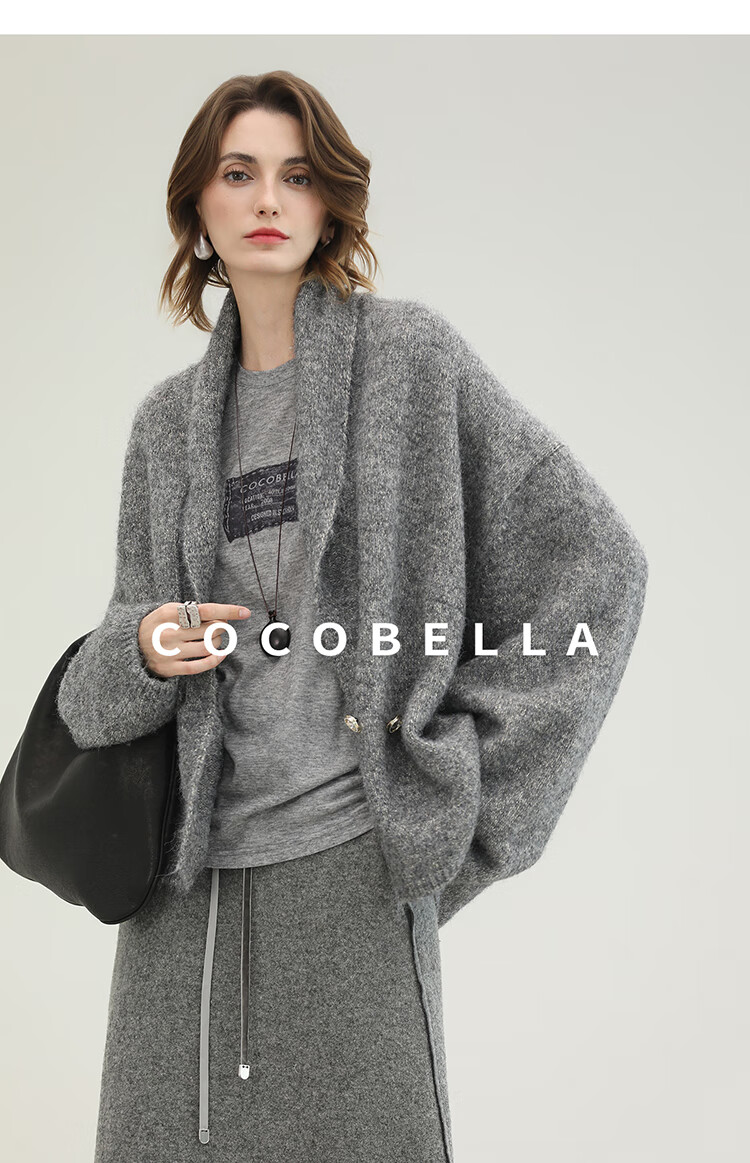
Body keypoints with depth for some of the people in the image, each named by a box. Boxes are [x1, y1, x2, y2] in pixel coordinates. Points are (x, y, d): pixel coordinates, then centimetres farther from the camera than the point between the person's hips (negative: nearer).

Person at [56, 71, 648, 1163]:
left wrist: (468, 772, -5)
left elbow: (594, 560, -3)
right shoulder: (170, 421, 11)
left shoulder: (410, 354, -1)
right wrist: (142, 651, -8)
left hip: (350, 855, -4)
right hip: (189, 870, 4)